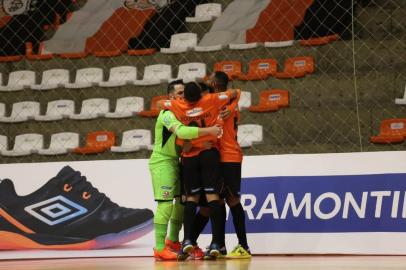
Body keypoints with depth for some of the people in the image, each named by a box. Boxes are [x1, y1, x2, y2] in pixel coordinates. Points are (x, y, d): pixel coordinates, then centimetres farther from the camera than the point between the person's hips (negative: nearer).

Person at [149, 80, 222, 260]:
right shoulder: (168, 114, -19)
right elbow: (181, 131, -36)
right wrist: (208, 131, -40)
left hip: (174, 160, 9)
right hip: (161, 161, -9)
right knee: (166, 202, -14)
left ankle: (173, 240, 25)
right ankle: (159, 248, -14)